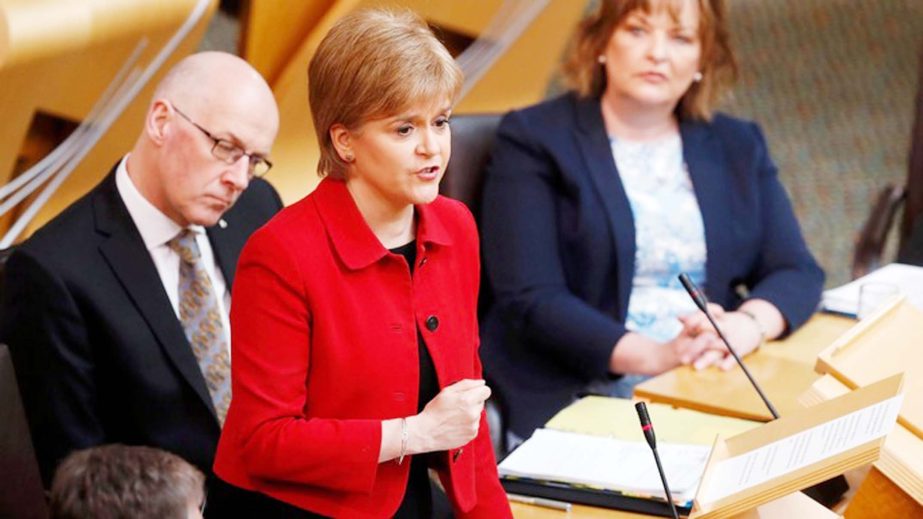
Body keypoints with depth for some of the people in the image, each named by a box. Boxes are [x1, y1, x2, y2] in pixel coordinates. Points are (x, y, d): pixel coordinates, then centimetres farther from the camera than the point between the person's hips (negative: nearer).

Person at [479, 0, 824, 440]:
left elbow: (797, 272, 9)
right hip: (570, 400, -5)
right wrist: (655, 356, -22)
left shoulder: (737, 146, 17)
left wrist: (748, 325, -15)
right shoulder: (534, 139, 1)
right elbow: (530, 299, -9)